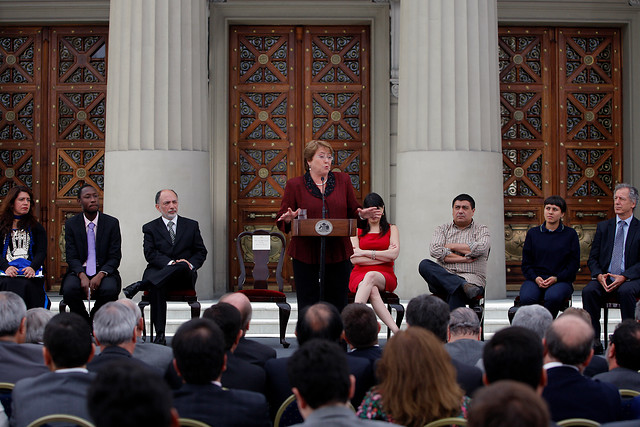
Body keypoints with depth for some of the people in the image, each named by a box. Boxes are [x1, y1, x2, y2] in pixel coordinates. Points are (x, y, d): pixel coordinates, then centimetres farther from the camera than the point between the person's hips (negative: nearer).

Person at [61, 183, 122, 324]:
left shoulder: (112, 223, 2)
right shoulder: (71, 224, 4)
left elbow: (115, 257, -1)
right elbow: (71, 256, -1)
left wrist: (100, 275, -20)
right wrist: (82, 275, -21)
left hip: (104, 272, 0)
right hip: (79, 271, 0)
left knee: (110, 290, -33)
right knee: (69, 289, -32)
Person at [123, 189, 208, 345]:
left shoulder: (191, 225, 19)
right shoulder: (150, 228, 14)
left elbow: (201, 252, 15)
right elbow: (150, 254, 0)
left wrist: (190, 263, -8)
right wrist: (170, 263, -17)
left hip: (184, 275, 1)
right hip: (159, 271, -1)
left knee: (183, 266, -39)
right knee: (156, 286, -39)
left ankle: (140, 285, -39)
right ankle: (159, 334, -37)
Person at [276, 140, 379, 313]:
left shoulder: (343, 180, 11)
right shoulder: (295, 185, 3)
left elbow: (353, 211, 14)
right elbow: (281, 219, 4)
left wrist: (362, 215, -8)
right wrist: (288, 219, -19)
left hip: (338, 253, 2)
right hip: (306, 255, -2)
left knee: (337, 306, 4)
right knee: (307, 307, 1)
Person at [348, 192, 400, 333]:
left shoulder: (391, 229, 17)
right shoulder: (357, 230, 16)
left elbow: (394, 254, -2)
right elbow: (354, 259, 0)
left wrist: (364, 252, -5)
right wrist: (383, 256, -3)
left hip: (385, 276, 0)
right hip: (359, 275, 0)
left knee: (371, 276, -39)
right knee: (372, 291, -38)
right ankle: (396, 331, -51)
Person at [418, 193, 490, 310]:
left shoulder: (481, 230, 17)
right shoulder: (443, 229, 21)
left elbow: (480, 248, -6)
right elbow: (435, 251, 1)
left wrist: (451, 246, 2)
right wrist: (462, 259, -7)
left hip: (471, 277, -3)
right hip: (444, 276, 3)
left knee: (457, 293, -38)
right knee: (424, 264, -29)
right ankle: (464, 286, -45)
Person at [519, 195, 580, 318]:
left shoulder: (570, 234, 10)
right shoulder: (533, 233, 15)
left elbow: (574, 263, 6)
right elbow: (526, 263, 14)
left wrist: (556, 278, -10)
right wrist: (535, 278, -7)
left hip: (561, 280, -1)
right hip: (535, 279, 2)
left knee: (553, 297, -37)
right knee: (526, 298, -33)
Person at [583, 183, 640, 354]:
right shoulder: (603, 226, 15)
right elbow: (592, 258, 11)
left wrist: (624, 277, -18)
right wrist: (599, 275, -11)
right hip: (604, 277, 3)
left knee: (625, 291, -36)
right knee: (588, 291, -28)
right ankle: (594, 340, -25)